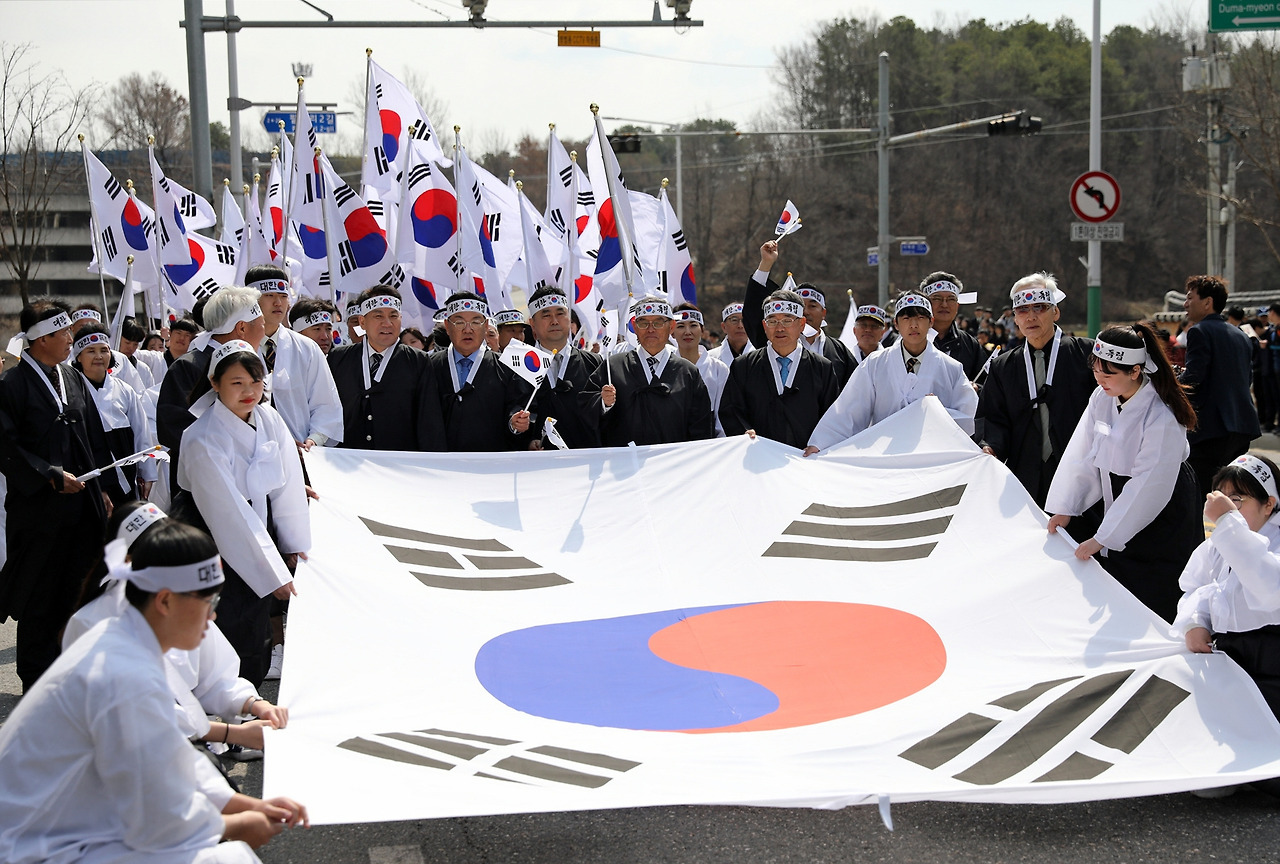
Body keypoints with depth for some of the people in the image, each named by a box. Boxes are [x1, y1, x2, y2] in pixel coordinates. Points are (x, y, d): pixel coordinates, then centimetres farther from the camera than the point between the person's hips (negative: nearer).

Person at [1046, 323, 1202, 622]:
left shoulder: (1162, 418, -27)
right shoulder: (1101, 398, -4)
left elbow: (1148, 486, -26)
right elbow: (1083, 455, 1)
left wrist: (1101, 539, -24)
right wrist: (1065, 508, -5)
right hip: (1117, 502, 7)